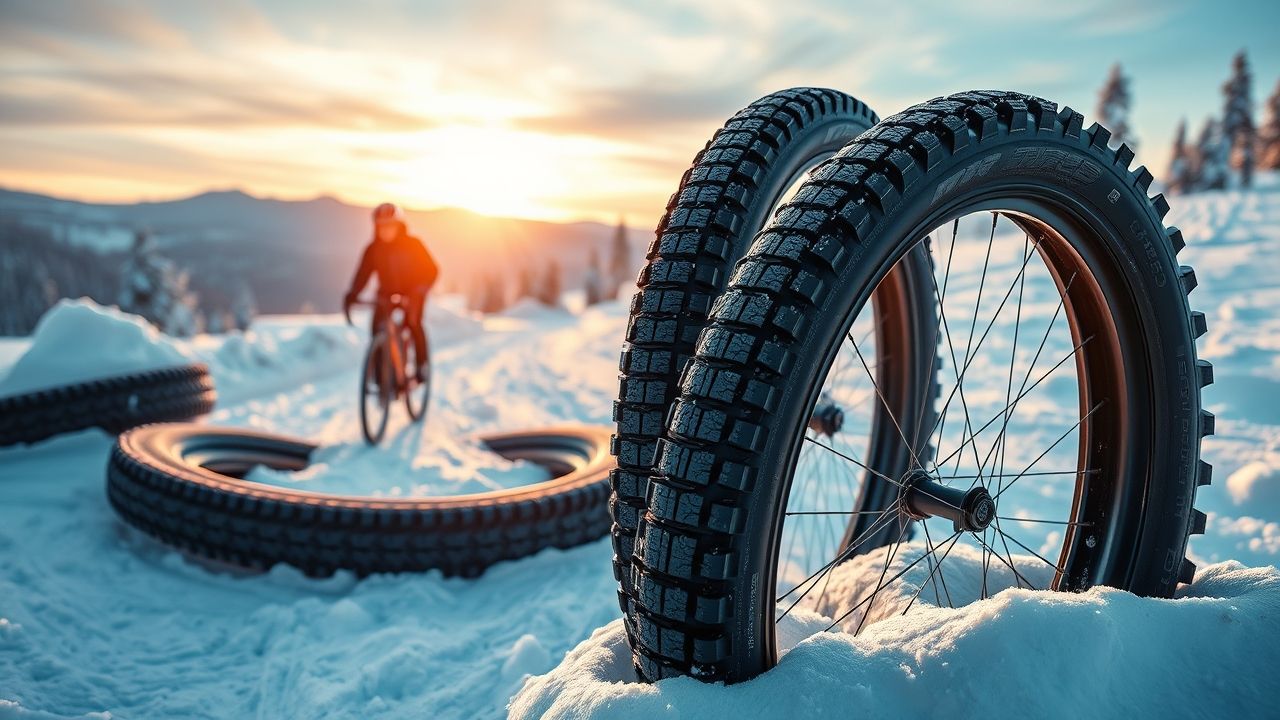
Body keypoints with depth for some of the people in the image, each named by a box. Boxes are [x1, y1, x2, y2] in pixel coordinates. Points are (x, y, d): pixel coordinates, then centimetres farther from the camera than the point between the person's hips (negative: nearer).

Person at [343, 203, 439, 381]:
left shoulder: (413, 244, -13)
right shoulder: (373, 249, -7)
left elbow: (431, 270, -18)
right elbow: (363, 274, -10)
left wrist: (420, 289, -36)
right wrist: (351, 295, -27)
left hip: (412, 294, -2)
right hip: (386, 294, 3)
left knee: (413, 321, -28)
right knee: (377, 327, -18)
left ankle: (421, 364, -12)